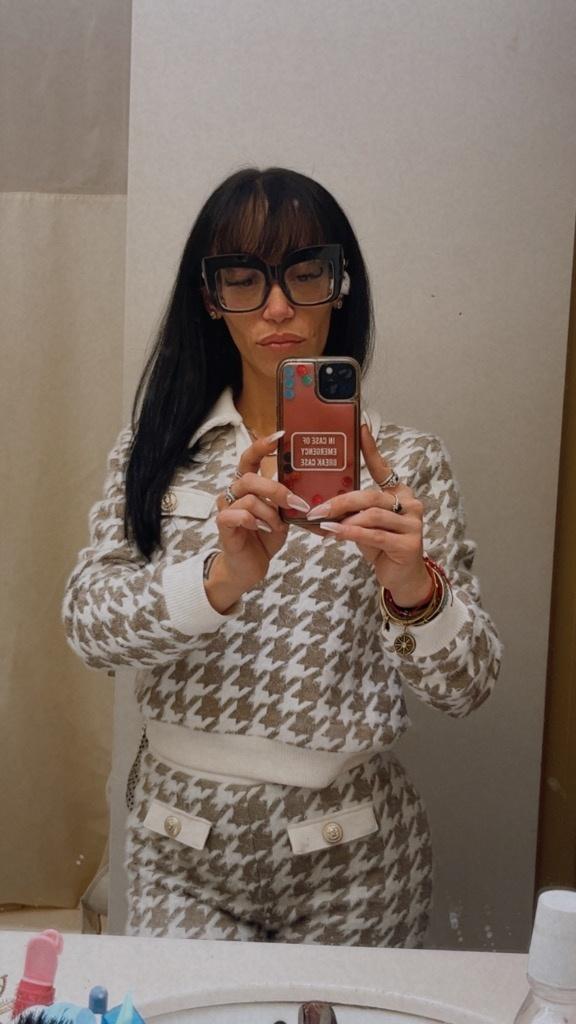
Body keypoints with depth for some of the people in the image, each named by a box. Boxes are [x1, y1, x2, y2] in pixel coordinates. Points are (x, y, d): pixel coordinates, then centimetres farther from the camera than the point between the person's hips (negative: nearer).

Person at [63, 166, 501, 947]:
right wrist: (221, 580, -33)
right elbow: (87, 619, -13)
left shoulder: (403, 463, -5)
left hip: (351, 860, 0)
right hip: (182, 850, 1)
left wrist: (413, 588, -32)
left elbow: (467, 688, -11)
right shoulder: (155, 450, 1)